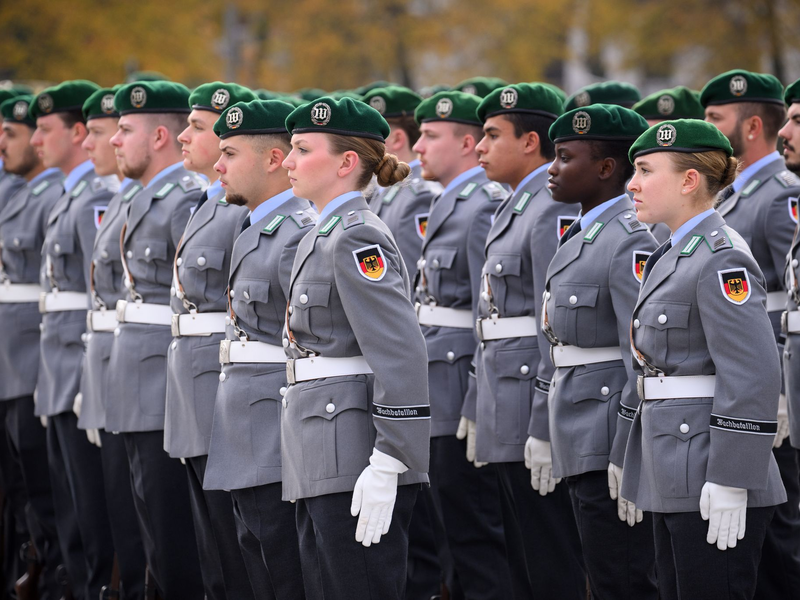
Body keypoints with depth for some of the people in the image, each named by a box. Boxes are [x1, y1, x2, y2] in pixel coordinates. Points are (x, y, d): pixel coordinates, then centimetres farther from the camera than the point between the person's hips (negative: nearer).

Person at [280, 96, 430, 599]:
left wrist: (385, 468, -24)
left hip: (356, 462, -10)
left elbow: (402, 357, -20)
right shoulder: (325, 236, 16)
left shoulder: (357, 239, -13)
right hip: (323, 462, 10)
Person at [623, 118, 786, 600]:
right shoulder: (676, 255, 16)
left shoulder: (722, 261, -14)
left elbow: (753, 378, -21)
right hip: (676, 479, 10)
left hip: (712, 486, -10)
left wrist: (729, 483, -22)